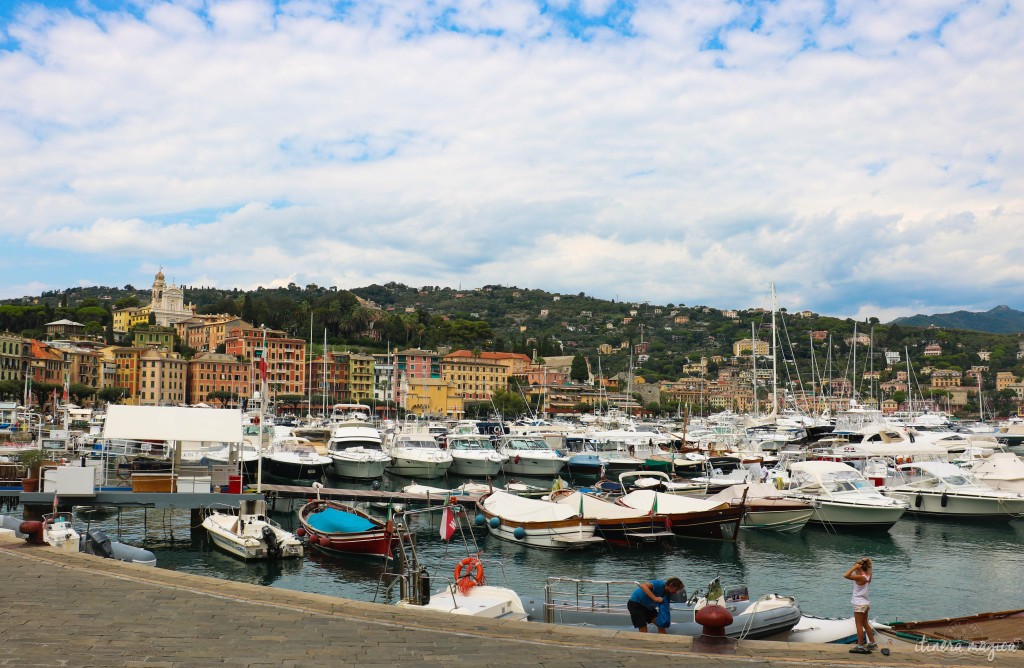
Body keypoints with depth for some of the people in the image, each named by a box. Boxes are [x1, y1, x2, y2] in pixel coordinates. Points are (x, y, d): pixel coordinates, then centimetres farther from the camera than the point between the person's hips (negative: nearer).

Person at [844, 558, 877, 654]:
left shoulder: (860, 577, -22)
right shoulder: (868, 576, 1)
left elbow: (846, 575, -31)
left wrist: (855, 567, -25)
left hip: (859, 604, -9)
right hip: (865, 603, 9)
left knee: (859, 625, -2)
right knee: (865, 624, 20)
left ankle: (860, 646, 2)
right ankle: (872, 643, 27)